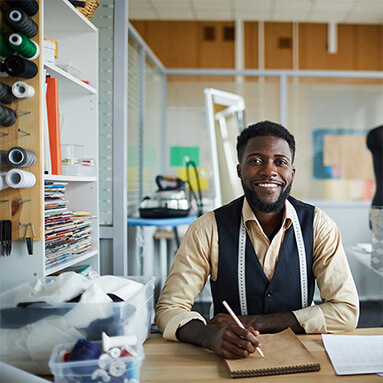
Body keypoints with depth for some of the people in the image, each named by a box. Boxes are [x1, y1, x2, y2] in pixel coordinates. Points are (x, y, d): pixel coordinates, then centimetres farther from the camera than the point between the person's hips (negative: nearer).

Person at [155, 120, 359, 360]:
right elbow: (170, 308, -10)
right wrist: (212, 336, -32)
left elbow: (347, 311, -8)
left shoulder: (318, 226, -4)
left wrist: (257, 322, -15)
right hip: (231, 359, 0)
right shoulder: (208, 229, -8)